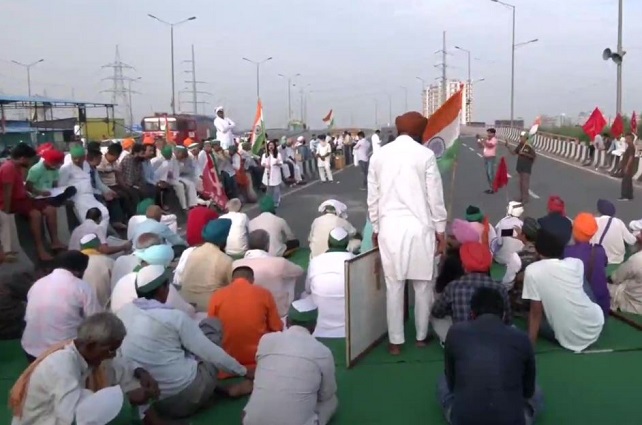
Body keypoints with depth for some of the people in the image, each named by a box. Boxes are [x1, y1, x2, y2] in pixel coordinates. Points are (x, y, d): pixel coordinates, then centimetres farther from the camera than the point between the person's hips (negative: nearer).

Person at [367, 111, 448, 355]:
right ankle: (421, 336, 22)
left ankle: (395, 341, 12)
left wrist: (375, 228, 17)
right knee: (422, 285, 11)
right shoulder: (425, 155, -5)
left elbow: (373, 197, 8)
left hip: (389, 227, 2)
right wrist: (441, 230, 6)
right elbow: (435, 197, -3)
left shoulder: (379, 156, 4)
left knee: (394, 286, 7)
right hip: (419, 226, -2)